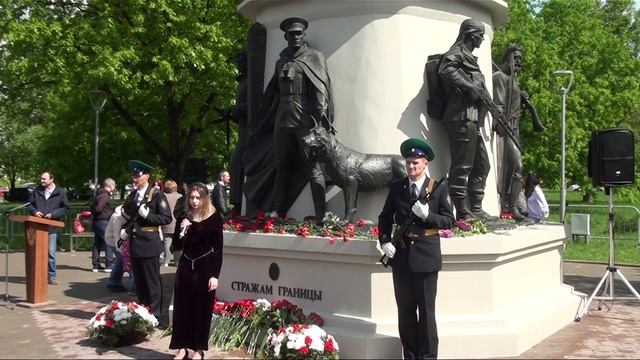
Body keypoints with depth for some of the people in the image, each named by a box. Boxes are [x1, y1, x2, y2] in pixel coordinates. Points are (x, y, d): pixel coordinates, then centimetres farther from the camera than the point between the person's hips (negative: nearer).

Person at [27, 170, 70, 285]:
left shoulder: (61, 192, 0)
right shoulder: (37, 191, 8)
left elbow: (65, 208, 1)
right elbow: (29, 204, 16)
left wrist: (53, 214, -11)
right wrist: (34, 211, -5)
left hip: (52, 226, -3)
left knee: (51, 252, 0)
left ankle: (51, 276, 10)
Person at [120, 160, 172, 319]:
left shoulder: (157, 195, -6)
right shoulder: (132, 196, 14)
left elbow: (167, 218, -9)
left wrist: (148, 215, -20)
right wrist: (124, 230, 6)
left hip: (149, 244, -6)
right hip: (135, 244, 6)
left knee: (152, 281, -1)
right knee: (139, 281, 13)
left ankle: (154, 314, 8)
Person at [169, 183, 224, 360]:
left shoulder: (214, 218, -7)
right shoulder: (184, 218, 4)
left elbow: (218, 249, -7)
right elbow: (176, 246, 5)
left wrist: (215, 275, -11)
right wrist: (182, 231, -14)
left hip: (205, 268, -3)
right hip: (185, 267, 4)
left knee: (202, 309, 5)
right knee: (182, 307, 6)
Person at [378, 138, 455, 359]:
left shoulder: (439, 189, -3)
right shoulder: (396, 187, 6)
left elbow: (449, 221, -4)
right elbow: (385, 217, 10)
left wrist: (427, 215, -20)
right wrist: (385, 241, -4)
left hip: (426, 255, -3)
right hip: (401, 255, 3)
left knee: (426, 309, 4)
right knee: (405, 310, 10)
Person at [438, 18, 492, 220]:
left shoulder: (468, 56, 26)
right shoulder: (457, 52, -4)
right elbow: (446, 69, -24)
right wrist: (469, 86, -23)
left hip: (472, 121, 11)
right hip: (462, 118, -11)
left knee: (482, 165, 14)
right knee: (462, 166, -9)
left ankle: (475, 209, 20)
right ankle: (463, 212, -6)